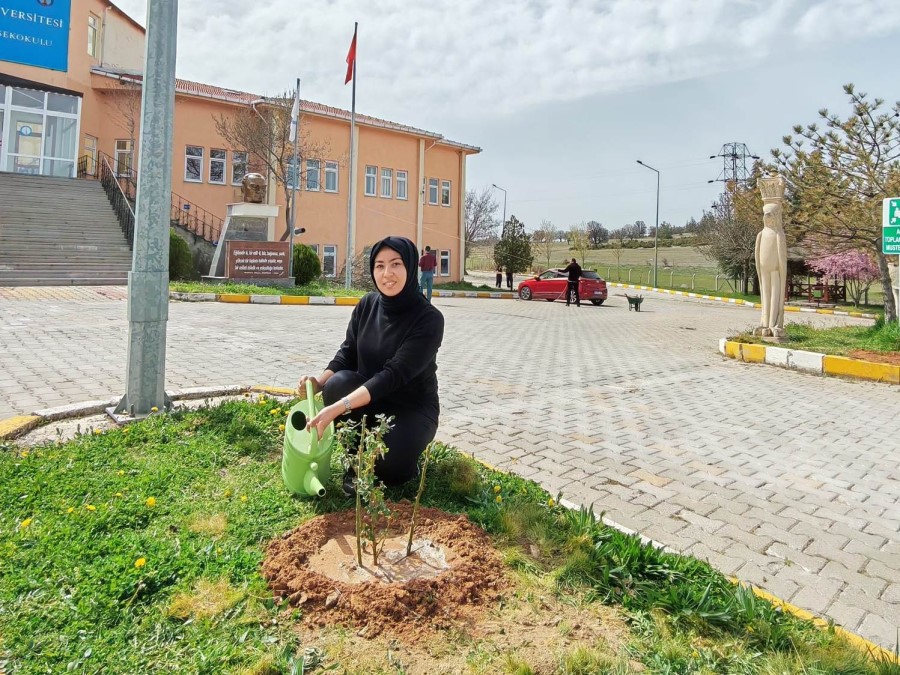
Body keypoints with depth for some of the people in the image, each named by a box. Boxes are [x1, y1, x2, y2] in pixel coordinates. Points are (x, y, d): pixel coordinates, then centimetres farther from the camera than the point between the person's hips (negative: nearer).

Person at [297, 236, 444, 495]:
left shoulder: (429, 319, -23)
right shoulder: (367, 305, -5)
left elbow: (394, 374, -31)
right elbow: (347, 353, -1)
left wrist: (338, 408, -40)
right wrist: (319, 381, -23)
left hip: (412, 406, -4)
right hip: (368, 399, 4)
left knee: (388, 468, -31)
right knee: (337, 384, -28)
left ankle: (403, 450, 7)